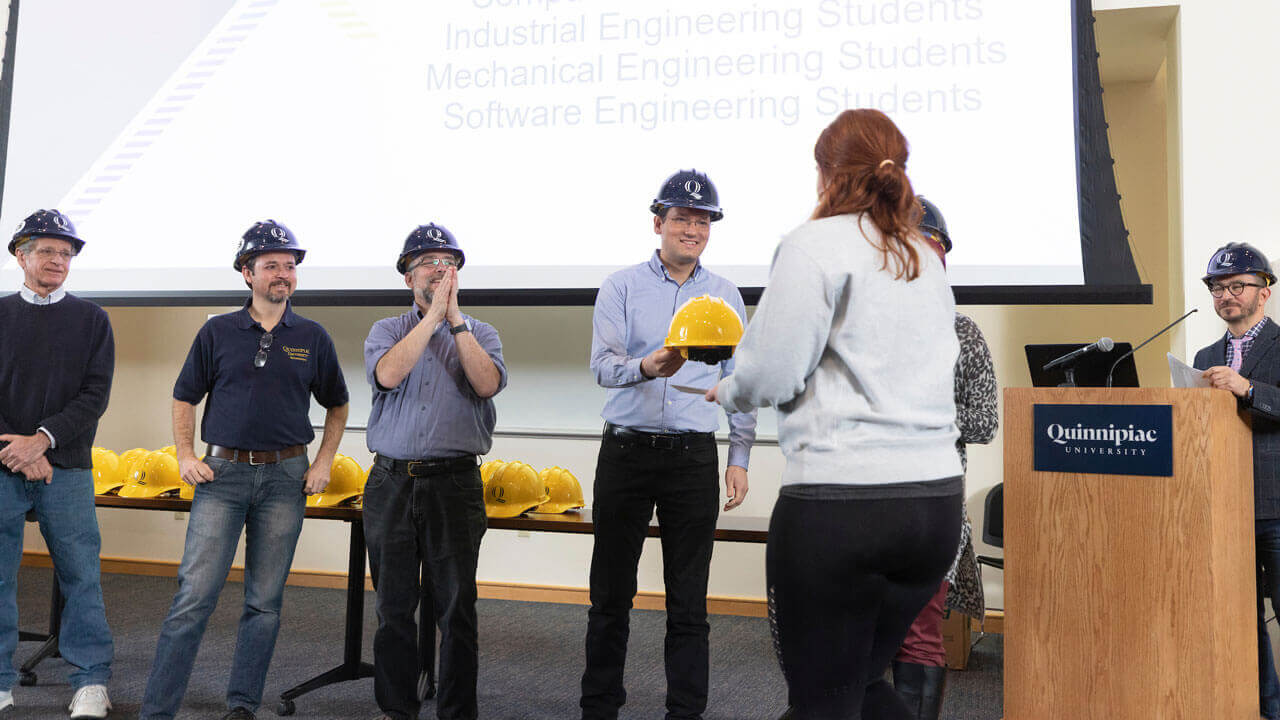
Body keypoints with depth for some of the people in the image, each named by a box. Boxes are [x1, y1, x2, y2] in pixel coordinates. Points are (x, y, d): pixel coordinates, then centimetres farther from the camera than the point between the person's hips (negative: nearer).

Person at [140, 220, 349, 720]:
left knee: (265, 601, 7)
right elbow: (184, 399, 11)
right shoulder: (218, 332, 5)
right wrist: (185, 456, -1)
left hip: (285, 477, 1)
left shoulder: (312, 338, 7)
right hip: (223, 473, -1)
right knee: (194, 595, -5)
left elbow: (337, 406, 16)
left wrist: (323, 463, 6)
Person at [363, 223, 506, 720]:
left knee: (456, 607, 1)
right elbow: (388, 375, -12)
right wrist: (433, 315, -9)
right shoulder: (387, 330, 11)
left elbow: (487, 383, -11)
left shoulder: (479, 333, 10)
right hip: (391, 484, 1)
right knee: (394, 605, 8)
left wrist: (455, 317, -9)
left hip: (455, 485, -1)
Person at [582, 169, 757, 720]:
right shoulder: (621, 287, 3)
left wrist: (739, 457, 6)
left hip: (695, 457, 1)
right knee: (610, 592, 7)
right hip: (626, 451, -1)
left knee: (688, 600, 5)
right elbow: (602, 364, -9)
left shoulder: (725, 296, 10)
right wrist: (646, 367, -31)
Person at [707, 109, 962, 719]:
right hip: (938, 498, 7)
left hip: (839, 499, -7)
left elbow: (771, 375, -10)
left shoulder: (816, 243, -5)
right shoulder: (926, 259, 16)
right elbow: (938, 366, 15)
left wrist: (727, 392, 12)